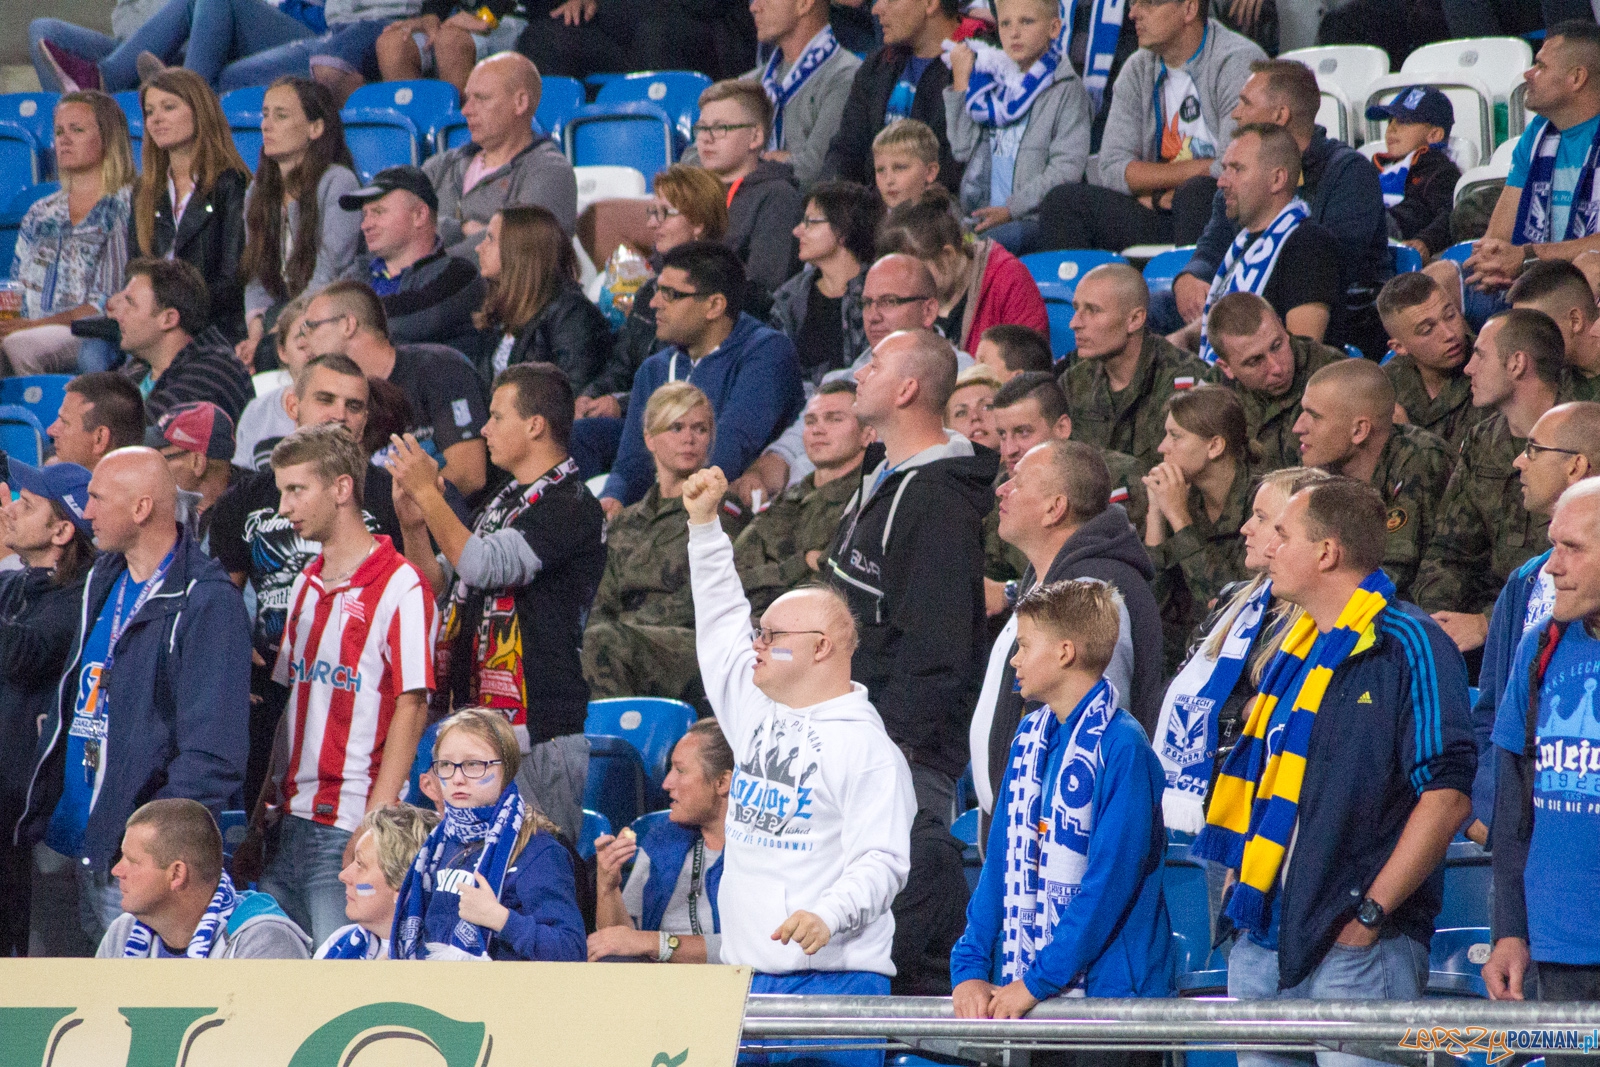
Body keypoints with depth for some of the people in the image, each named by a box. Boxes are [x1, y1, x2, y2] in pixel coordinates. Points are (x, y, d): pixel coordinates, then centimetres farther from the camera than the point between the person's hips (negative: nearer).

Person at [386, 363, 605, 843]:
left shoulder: (570, 507, -10)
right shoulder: (502, 503, 20)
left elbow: (483, 567, -22)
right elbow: (444, 593, 22)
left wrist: (427, 492, -14)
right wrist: (413, 522, 6)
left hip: (536, 731, -9)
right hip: (479, 725, 9)